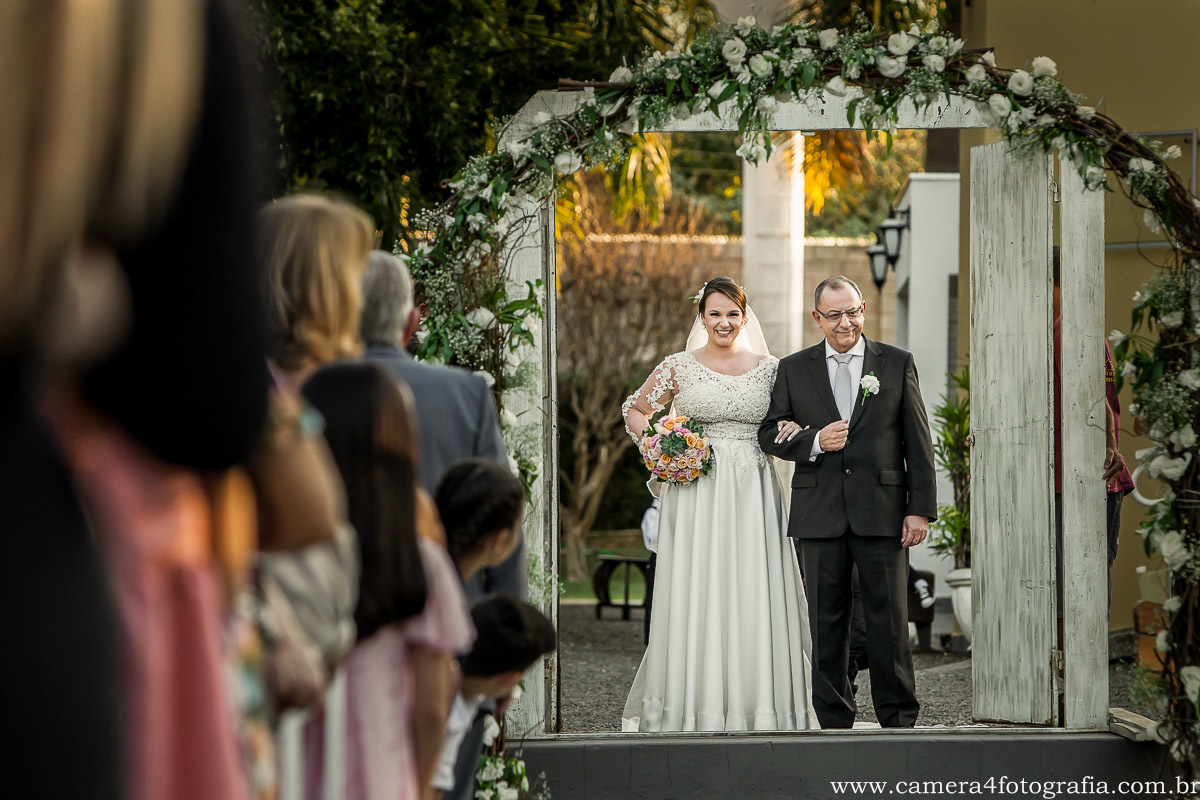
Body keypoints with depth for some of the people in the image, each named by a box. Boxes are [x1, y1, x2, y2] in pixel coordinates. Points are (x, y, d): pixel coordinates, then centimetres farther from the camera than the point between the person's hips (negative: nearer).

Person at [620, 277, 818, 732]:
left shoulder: (769, 369, 8)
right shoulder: (679, 367, 3)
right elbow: (635, 410, 13)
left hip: (752, 492, 2)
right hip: (696, 491, -1)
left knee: (754, 594, -1)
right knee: (695, 591, -3)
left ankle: (755, 703, 5)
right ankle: (693, 706, 3)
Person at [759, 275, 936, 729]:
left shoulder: (897, 364, 7)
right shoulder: (793, 370, 9)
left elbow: (918, 442, 4)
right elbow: (769, 434, 9)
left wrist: (920, 508, -3)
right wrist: (814, 442, -11)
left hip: (882, 513, -1)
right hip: (820, 515, 1)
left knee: (889, 618, 0)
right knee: (826, 622, 4)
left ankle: (898, 718, 8)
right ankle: (833, 719, 11)